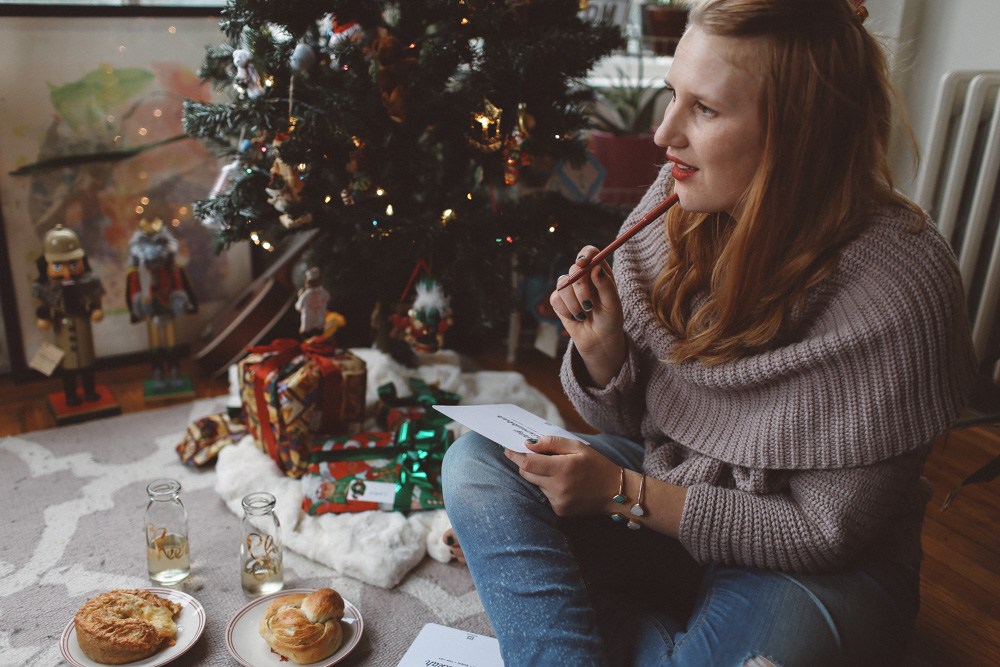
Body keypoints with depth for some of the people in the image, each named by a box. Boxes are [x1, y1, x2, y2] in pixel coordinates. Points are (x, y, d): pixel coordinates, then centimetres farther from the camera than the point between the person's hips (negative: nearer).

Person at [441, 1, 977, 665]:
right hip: (665, 485, 6)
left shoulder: (899, 284, -23)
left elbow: (829, 530, -18)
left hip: (810, 565, -5)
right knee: (478, 461, -12)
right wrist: (602, 351, -21)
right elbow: (629, 421, 1)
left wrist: (625, 495, -21)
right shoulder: (678, 204, -9)